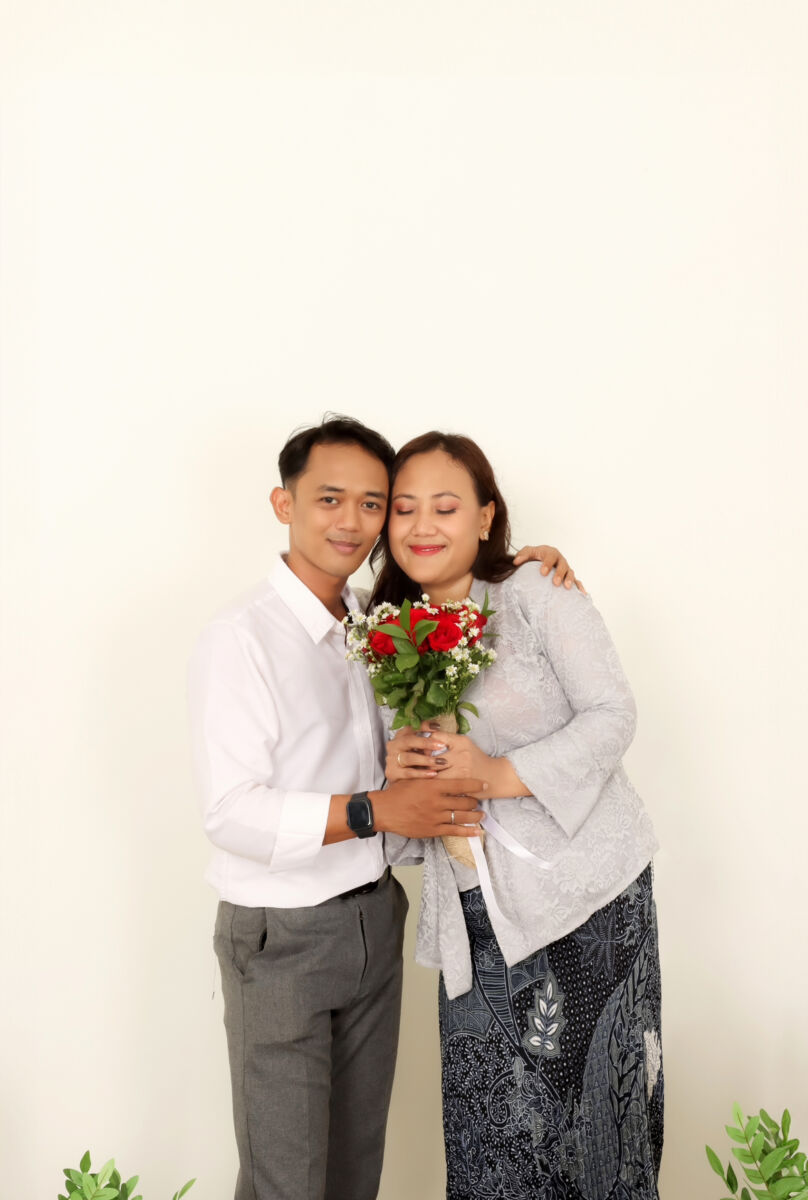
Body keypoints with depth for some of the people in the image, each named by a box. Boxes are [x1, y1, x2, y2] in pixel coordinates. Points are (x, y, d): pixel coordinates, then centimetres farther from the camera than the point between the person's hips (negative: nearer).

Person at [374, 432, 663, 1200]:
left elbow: (612, 716, -10)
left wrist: (497, 774, -19)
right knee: (487, 1123, 5)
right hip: (474, 919, 4)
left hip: (587, 894, -4)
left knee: (588, 1106, 3)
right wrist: (398, 777, -7)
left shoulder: (536, 596, -3)